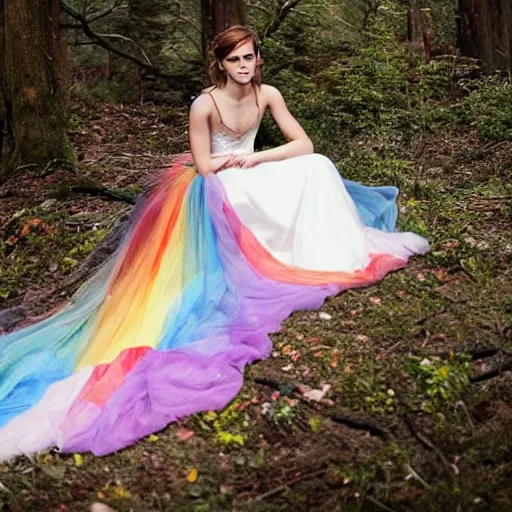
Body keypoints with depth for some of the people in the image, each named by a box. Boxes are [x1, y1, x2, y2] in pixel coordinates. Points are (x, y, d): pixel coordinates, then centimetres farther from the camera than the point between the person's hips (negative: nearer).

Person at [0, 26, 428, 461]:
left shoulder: (266, 94, -6)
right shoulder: (205, 105, -21)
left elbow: (303, 144, -9)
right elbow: (204, 167, -17)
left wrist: (254, 158, -18)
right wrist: (238, 158, -10)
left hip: (248, 179, 6)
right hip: (215, 191, -6)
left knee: (315, 167, -16)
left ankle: (336, 254, -10)